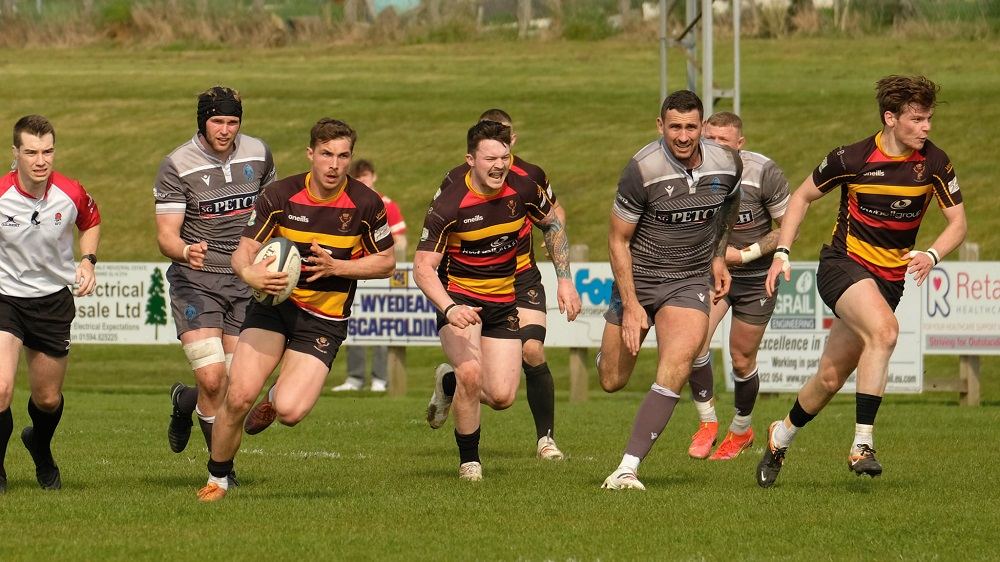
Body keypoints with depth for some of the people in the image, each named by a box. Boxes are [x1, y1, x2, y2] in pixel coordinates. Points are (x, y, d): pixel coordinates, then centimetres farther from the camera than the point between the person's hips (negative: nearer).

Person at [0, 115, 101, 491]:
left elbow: (91, 222, 12)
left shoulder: (71, 195, -12)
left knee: (48, 399, 14)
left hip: (53, 300, 3)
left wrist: (88, 260, -4)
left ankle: (40, 449, 50)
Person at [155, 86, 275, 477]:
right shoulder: (177, 166, -11)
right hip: (195, 281, -4)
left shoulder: (258, 154, 3)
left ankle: (185, 401, 34)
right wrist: (185, 251, -36)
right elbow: (166, 235, -15)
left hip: (245, 281, 4)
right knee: (212, 378, -19)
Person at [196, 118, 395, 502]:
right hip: (274, 304, 1)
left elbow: (386, 262, 2)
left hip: (324, 320, -1)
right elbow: (244, 250, -5)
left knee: (290, 412, -19)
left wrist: (335, 267, -14)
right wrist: (249, 273, -30)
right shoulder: (280, 195, -8)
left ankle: (276, 399, 21)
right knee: (239, 395, -18)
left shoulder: (365, 204, -8)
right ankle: (217, 479, 6)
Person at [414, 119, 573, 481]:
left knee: (502, 397, -4)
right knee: (471, 373, -28)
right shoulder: (448, 204, -23)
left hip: (503, 301, 4)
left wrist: (564, 280, 7)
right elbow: (423, 267, -22)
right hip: (459, 298, -4)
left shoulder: (523, 189, -11)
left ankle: (449, 384, 31)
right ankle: (468, 461, -5)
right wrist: (449, 308, -39)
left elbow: (553, 224, 11)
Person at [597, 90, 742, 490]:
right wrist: (631, 306, -14)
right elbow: (618, 239, -11)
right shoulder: (642, 170, -20)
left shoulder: (727, 164, -9)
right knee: (612, 382, 8)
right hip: (638, 277, -1)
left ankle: (627, 468, -23)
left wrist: (719, 256, 18)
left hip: (691, 281, 1)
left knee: (676, 367, -24)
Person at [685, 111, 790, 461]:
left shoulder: (764, 173, -20)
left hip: (756, 277, -2)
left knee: (742, 360, 5)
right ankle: (707, 422, -3)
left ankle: (741, 430, 31)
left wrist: (745, 254, -18)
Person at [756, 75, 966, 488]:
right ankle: (862, 444, -30)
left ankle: (782, 435, 34)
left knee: (831, 378, 6)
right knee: (884, 329, -33)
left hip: (890, 278, 4)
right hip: (843, 264, -4)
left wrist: (931, 256, -18)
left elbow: (957, 223, 2)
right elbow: (803, 196, 4)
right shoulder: (852, 159, -11)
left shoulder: (933, 163, -5)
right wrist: (782, 253, -3)